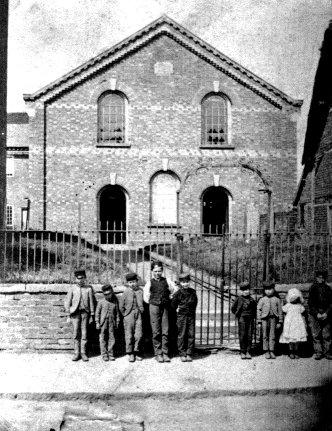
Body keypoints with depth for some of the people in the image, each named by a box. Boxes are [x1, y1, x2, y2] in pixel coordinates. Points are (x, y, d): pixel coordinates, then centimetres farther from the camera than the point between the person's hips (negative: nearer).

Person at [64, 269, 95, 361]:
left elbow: (91, 302, 6)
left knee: (84, 333, 1)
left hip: (85, 312, 0)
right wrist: (68, 311, -1)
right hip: (75, 312, 0)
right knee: (76, 333, -1)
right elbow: (67, 301, 7)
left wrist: (92, 315, 4)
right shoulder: (72, 288, 4)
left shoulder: (89, 288, 4)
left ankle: (83, 353, 7)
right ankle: (76, 352, 7)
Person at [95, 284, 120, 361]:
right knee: (103, 339, 2)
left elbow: (117, 312, 11)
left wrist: (117, 322, 9)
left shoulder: (115, 301, 4)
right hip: (103, 322, -1)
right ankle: (104, 354, 11)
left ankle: (111, 354, 11)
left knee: (112, 338, 2)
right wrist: (97, 322, -2)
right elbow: (97, 312, 2)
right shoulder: (101, 301, -2)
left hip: (112, 323, 1)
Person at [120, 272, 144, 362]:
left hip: (139, 315, 1)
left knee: (139, 335, -2)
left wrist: (141, 311, 6)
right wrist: (125, 315, 4)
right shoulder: (126, 293, -2)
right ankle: (130, 354, 13)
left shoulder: (140, 291, 2)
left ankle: (137, 352, 13)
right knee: (129, 335, 2)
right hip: (129, 315, -1)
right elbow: (121, 306, 4)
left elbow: (143, 303, 12)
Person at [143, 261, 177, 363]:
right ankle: (158, 354, 4)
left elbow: (175, 292, 16)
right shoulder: (149, 283, 5)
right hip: (154, 307, -1)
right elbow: (146, 298, 9)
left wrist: (168, 299, 10)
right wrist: (154, 301, 7)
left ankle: (165, 353, 4)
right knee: (156, 332, -1)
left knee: (165, 331, -1)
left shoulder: (167, 281, 8)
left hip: (165, 308, 1)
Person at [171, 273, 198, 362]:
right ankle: (182, 354, 6)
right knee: (181, 335, -1)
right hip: (182, 316, -3)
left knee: (191, 335, 1)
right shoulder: (178, 293, -5)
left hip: (191, 316, 3)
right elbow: (173, 304, 5)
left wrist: (192, 310, 12)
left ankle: (189, 354, 8)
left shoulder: (193, 292, 5)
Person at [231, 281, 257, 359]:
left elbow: (255, 309, 19)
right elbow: (233, 309, 9)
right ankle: (242, 352, 5)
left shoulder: (252, 300, 5)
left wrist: (253, 316, 7)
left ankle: (248, 352, 8)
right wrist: (237, 315, 3)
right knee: (242, 336, -2)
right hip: (242, 319, -2)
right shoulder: (239, 299, 0)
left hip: (250, 319, 2)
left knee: (249, 336, 1)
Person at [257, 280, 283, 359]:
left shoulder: (277, 300, 6)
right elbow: (259, 310, 5)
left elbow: (280, 311, 8)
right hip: (264, 318, 0)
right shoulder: (262, 300, 5)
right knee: (265, 336, 3)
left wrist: (280, 322, 5)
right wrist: (259, 322, 1)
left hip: (273, 318, 0)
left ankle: (272, 351, 8)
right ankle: (266, 352, 9)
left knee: (272, 336, 1)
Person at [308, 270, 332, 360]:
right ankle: (318, 352, 5)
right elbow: (310, 303, 0)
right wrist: (317, 314, -9)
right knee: (316, 335, -2)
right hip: (314, 315, -1)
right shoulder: (313, 288, 3)